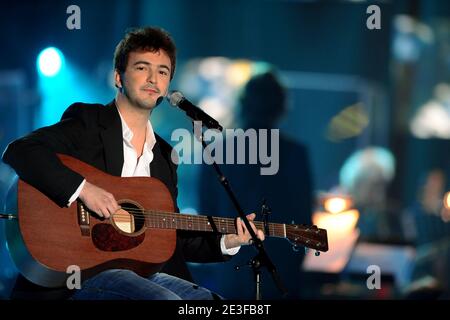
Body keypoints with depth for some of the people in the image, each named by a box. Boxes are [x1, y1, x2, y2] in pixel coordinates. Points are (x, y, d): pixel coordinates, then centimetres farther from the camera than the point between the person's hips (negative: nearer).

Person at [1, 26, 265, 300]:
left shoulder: (164, 155, 21)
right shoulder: (87, 122, 2)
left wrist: (226, 242, 7)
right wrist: (81, 188, -22)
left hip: (145, 273, 6)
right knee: (165, 299, -31)